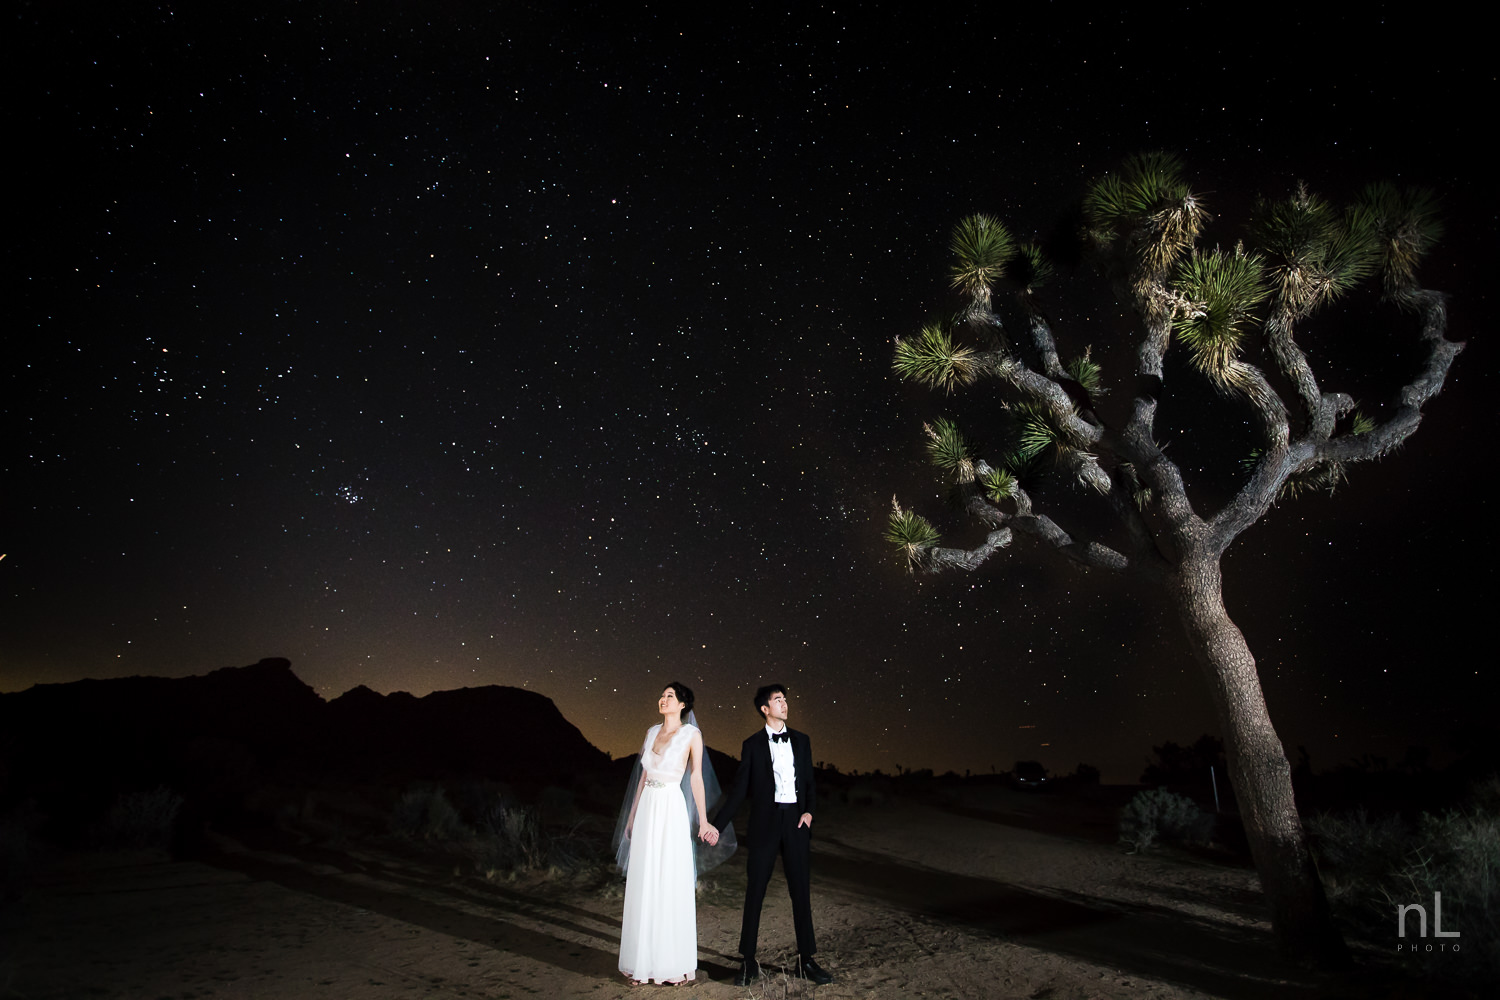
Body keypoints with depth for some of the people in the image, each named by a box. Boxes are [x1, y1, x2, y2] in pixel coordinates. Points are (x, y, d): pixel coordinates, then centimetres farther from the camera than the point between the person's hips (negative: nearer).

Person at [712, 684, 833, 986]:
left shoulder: (801, 740, 9)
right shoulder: (752, 744, 0)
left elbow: (809, 782, 11)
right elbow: (739, 788, -1)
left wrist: (809, 810, -7)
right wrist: (717, 825, -7)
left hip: (796, 822, 2)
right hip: (765, 823, -2)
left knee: (801, 892, 7)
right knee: (755, 892, 3)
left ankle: (806, 960, 20)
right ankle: (748, 963, 15)